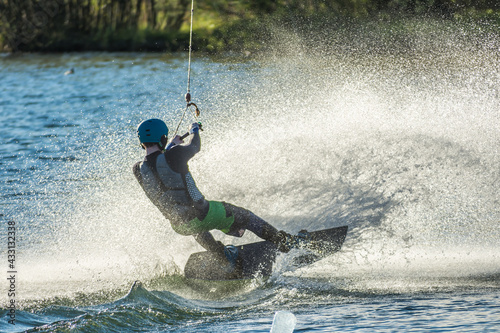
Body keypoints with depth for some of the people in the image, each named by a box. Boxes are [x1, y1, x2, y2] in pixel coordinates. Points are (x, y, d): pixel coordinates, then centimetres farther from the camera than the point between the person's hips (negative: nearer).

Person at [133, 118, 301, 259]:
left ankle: (221, 253, 50)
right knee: (243, 215, 21)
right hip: (200, 215, -5)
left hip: (179, 226, 5)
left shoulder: (137, 170, -8)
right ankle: (281, 240, 33)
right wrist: (194, 131, 27)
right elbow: (195, 146, 3)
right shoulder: (175, 154, -21)